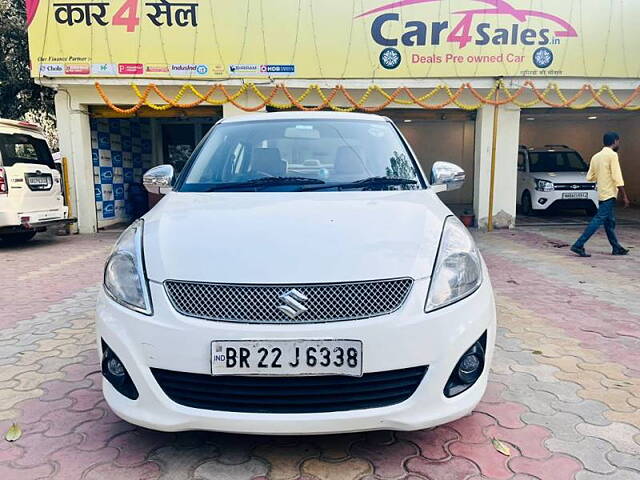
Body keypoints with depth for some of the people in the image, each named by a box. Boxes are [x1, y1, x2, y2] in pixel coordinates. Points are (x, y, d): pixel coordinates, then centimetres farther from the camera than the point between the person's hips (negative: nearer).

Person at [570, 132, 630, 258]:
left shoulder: (596, 156, 11)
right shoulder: (612, 155, -11)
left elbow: (589, 177, 10)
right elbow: (617, 177, -16)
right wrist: (624, 196, -14)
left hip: (602, 193, 9)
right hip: (609, 194, -8)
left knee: (610, 222, 14)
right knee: (599, 220, -10)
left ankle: (616, 248, 23)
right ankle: (578, 245, -15)